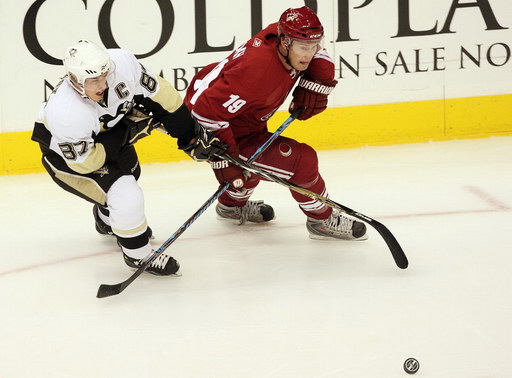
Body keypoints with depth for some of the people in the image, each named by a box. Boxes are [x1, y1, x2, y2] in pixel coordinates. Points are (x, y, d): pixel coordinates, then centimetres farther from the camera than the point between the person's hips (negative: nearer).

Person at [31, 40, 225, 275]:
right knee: (126, 196, -18)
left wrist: (192, 138, -13)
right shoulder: (65, 113, -42)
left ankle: (106, 220, 60)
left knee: (129, 173, 28)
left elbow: (159, 95, -16)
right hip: (65, 153, -7)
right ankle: (138, 255, 9)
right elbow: (84, 163, -28)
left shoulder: (121, 64, -31)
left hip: (106, 133, 7)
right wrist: (127, 133, -26)